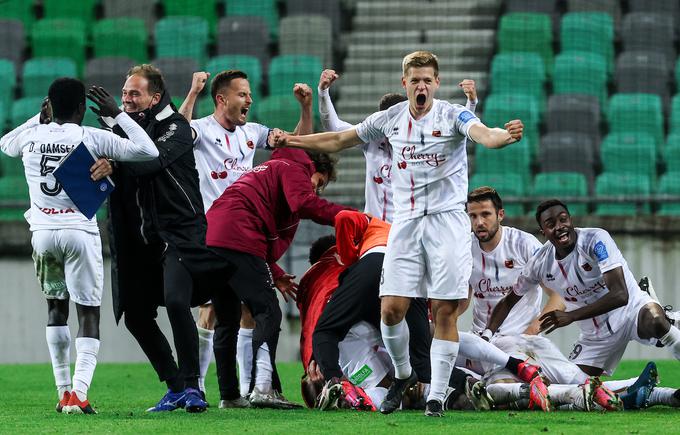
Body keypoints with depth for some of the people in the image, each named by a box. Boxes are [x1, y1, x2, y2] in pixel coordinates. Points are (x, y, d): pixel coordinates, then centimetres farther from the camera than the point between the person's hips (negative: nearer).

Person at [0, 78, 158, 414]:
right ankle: (79, 393, -16)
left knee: (56, 306, 20)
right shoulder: (92, 138, -6)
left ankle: (64, 391, 15)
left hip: (43, 232, 3)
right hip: (79, 231, -3)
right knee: (89, 313, 1)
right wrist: (117, 114, 2)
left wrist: (40, 119, 30)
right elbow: (148, 151, -4)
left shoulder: (31, 137, 4)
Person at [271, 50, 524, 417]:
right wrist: (290, 141, 17)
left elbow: (483, 134, -26)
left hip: (447, 221, -3)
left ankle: (436, 396, 3)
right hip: (406, 222, 3)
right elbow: (338, 140, 19)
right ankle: (403, 375, 21)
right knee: (391, 309, -5)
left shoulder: (453, 115, -5)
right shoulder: (390, 119, 7)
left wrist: (505, 136, -48)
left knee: (444, 311, -5)